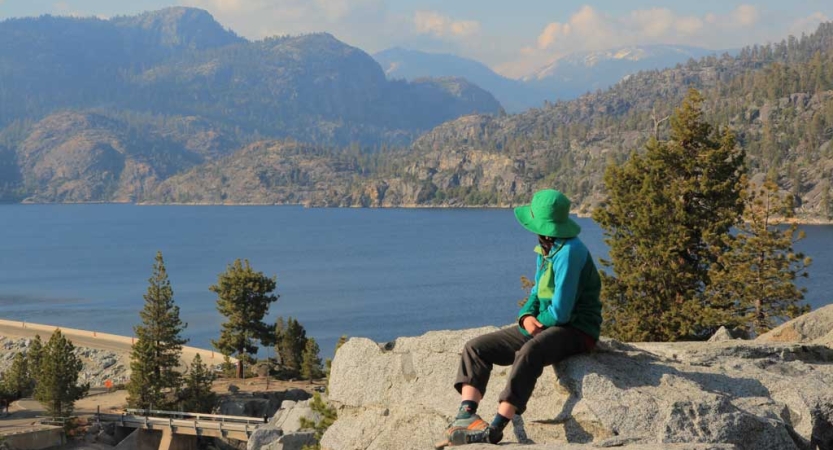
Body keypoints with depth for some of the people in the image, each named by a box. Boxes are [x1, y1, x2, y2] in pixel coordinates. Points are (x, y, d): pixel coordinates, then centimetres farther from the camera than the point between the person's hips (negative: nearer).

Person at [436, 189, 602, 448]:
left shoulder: (569, 251, -19)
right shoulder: (545, 250, 11)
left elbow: (560, 311, -22)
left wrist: (538, 320, -2)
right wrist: (527, 316, -5)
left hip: (576, 331, -10)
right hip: (543, 327, 10)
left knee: (528, 353, -41)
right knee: (476, 348, -2)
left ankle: (495, 429, -43)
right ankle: (464, 417, -21)